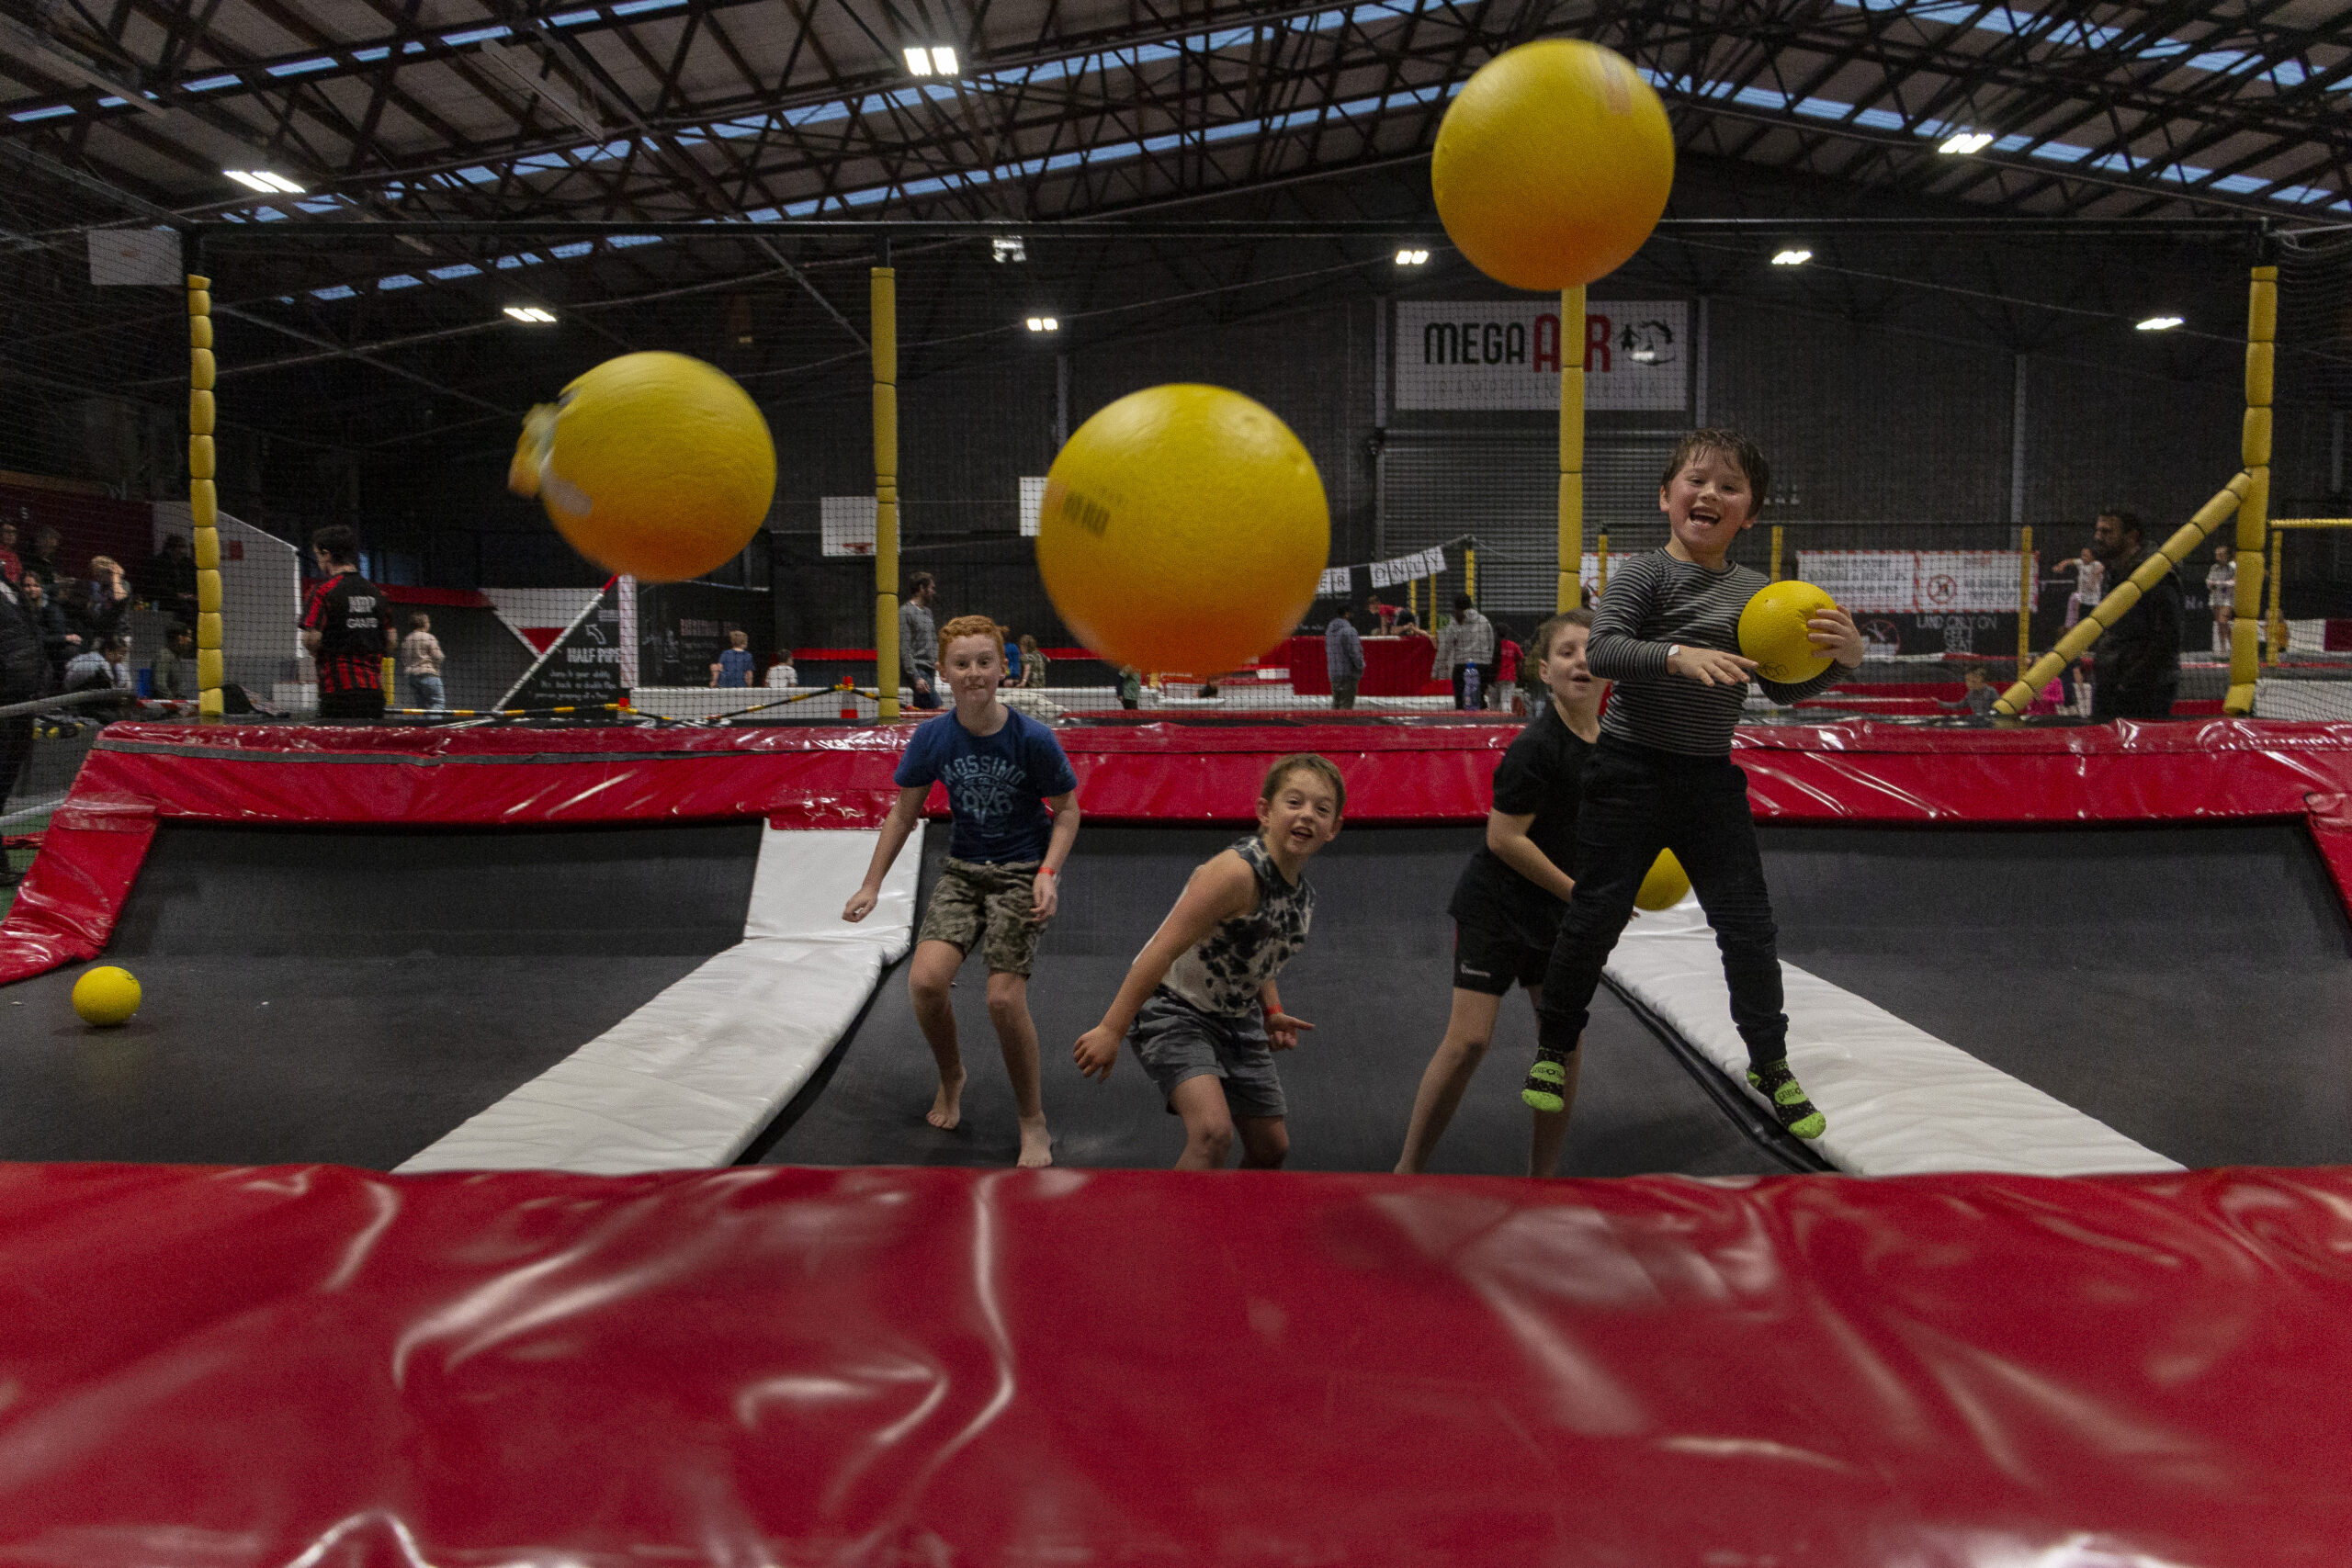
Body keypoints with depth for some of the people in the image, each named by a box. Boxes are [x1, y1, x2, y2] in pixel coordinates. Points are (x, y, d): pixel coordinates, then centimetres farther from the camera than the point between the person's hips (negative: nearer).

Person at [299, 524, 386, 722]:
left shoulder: (323, 589, -6)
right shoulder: (376, 592, 11)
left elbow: (311, 639, -13)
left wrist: (316, 655, 7)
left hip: (339, 691, -5)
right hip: (375, 690, 5)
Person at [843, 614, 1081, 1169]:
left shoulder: (1033, 738, -16)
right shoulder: (932, 737, -8)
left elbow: (1067, 811, -3)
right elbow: (904, 813, 4)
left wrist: (1048, 875, -17)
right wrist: (871, 885, 4)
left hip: (1021, 872, -3)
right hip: (963, 869, 3)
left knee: (1003, 998, -16)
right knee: (925, 981, -16)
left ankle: (1033, 1124, 6)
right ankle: (951, 1076, 16)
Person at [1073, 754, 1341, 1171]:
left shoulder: (1303, 893, 0)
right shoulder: (1237, 871, -27)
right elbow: (1164, 948, -29)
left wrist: (1271, 1011, 3)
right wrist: (1111, 1029, -30)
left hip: (1238, 1020, 9)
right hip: (1173, 1010, -8)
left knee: (1272, 1148, 13)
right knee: (1213, 1131, -28)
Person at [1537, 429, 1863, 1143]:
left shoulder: (1756, 593, 8)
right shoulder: (1646, 572, -8)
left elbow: (1784, 687, 11)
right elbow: (1600, 648, -21)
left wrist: (1840, 657, -7)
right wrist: (1677, 656, -34)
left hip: (1711, 778, 4)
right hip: (1631, 770, -4)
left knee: (1748, 925, 6)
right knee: (1595, 915, 2)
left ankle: (1770, 1063, 24)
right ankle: (1553, 1049, 22)